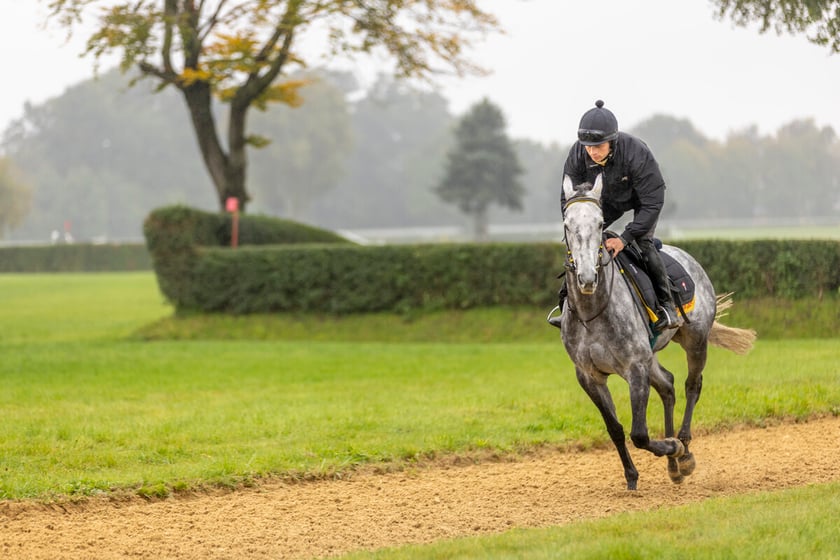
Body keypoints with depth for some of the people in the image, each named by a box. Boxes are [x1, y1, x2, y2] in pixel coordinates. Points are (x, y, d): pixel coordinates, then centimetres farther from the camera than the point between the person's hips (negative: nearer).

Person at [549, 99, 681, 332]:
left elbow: (653, 202, -38)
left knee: (643, 243, -24)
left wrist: (625, 238, -44)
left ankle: (667, 306, -15)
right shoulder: (577, 155, -30)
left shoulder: (637, 153, -42)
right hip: (607, 200, 4)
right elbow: (568, 199, -18)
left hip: (642, 199, -4)